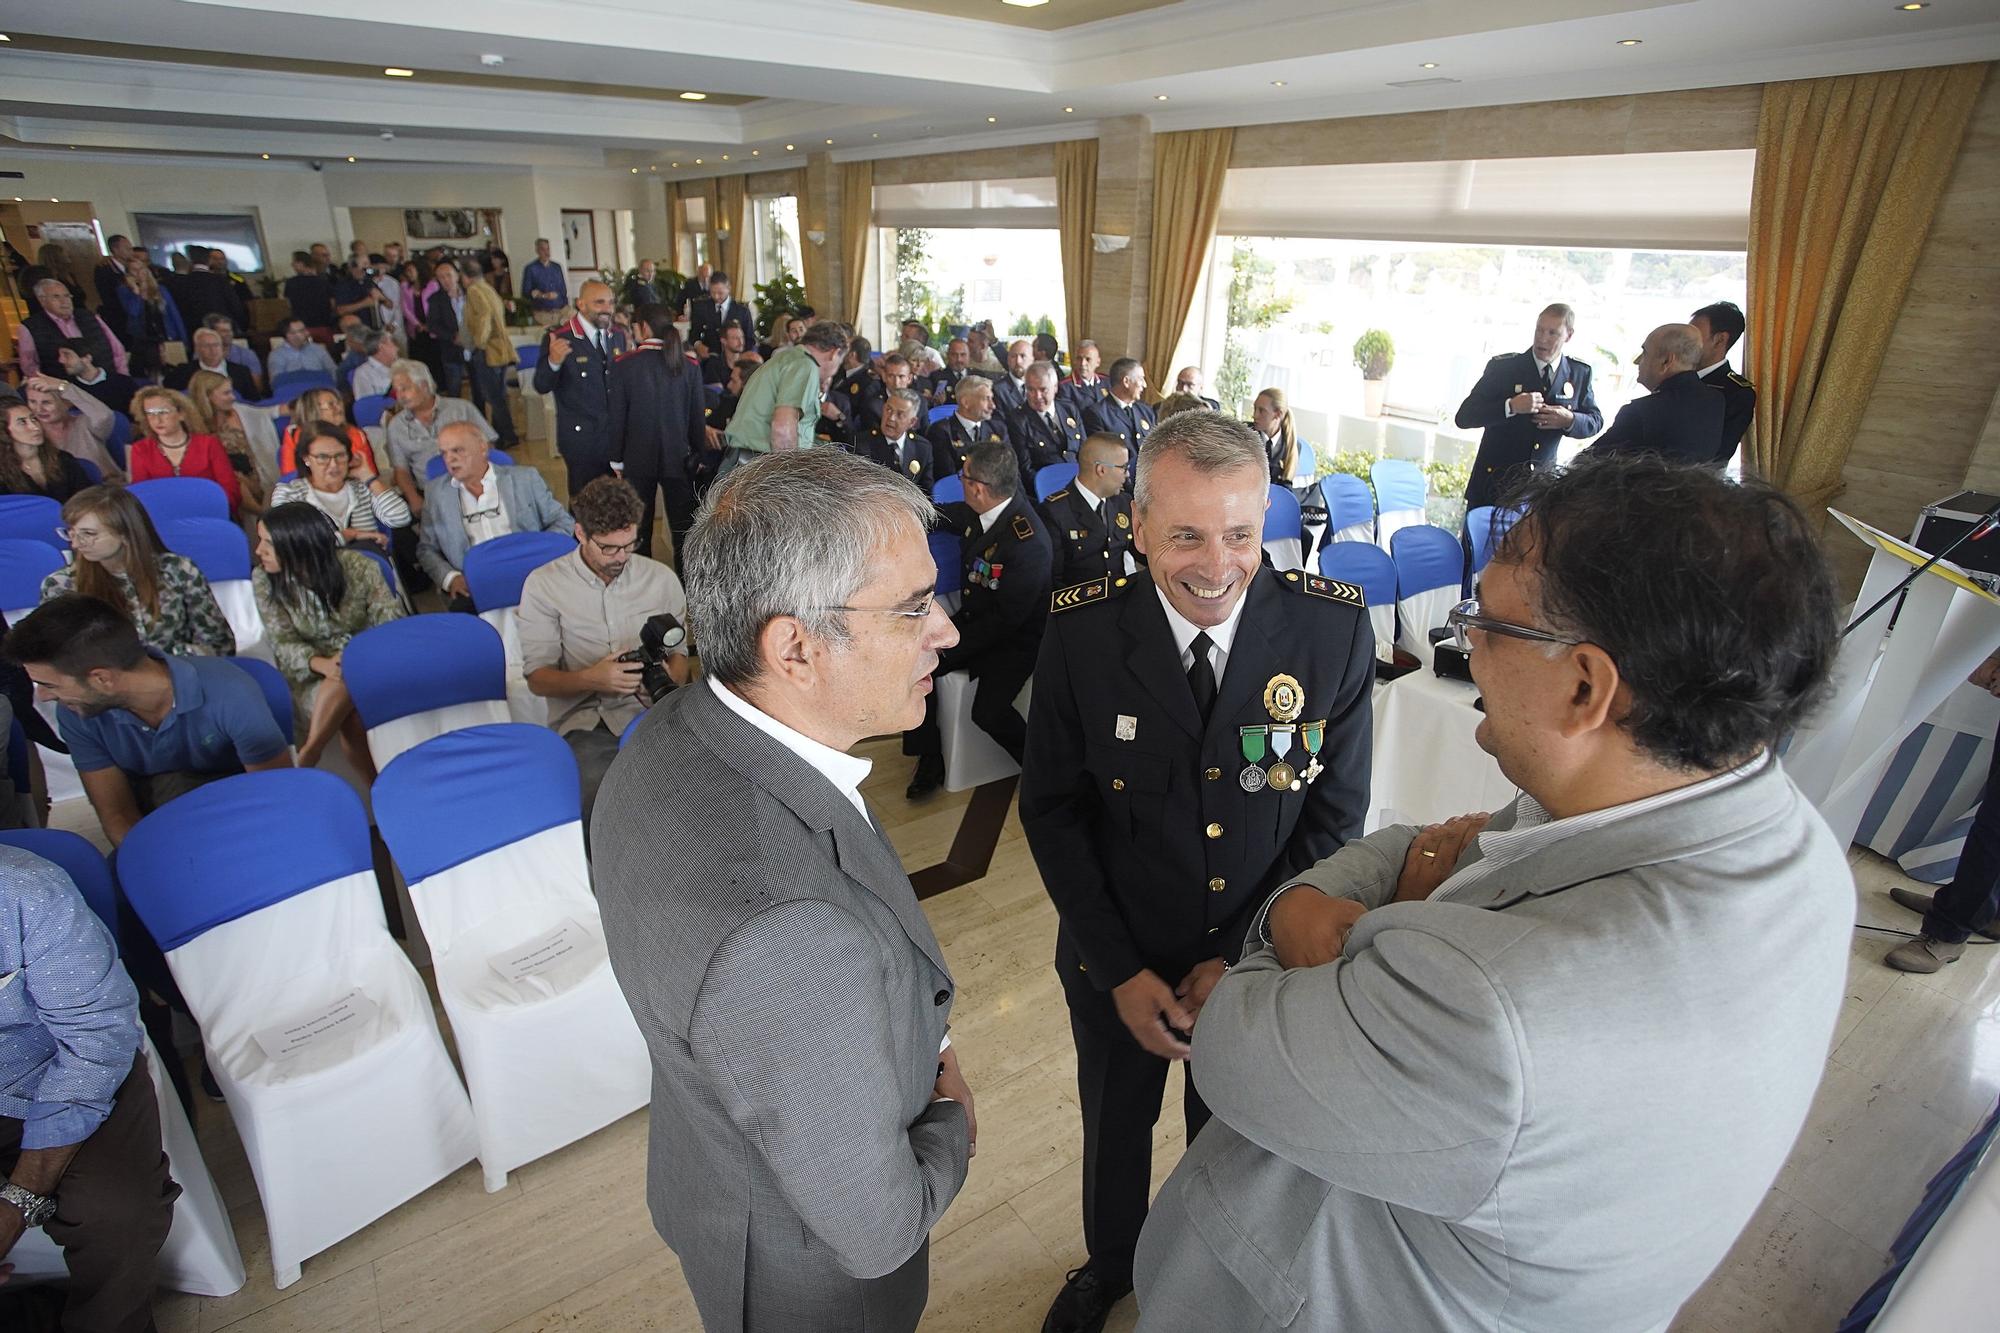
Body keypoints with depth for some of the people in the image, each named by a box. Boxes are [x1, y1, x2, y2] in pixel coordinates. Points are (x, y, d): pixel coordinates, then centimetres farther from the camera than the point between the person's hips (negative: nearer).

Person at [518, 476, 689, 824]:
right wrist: (590, 679, -19)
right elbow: (537, 678, 2)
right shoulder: (544, 584, 3)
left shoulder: (661, 578, 11)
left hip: (651, 713, 2)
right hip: (583, 722, -2)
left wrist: (670, 677, -9)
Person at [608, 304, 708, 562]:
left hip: (638, 460, -1)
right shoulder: (689, 365, -5)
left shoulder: (623, 364, -9)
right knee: (683, 528, 7)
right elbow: (697, 417, -1)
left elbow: (617, 416, -5)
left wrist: (617, 459, 4)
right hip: (679, 459, 1)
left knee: (639, 529, 12)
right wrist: (698, 453, 11)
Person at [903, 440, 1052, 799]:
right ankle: (930, 762, 6)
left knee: (988, 712, -26)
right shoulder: (977, 512, -6)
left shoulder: (1029, 543, -29)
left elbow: (1006, 619, -24)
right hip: (975, 617, 8)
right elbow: (941, 514, 16)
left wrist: (951, 648, -18)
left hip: (1015, 638, -8)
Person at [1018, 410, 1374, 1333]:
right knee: (1114, 1127, 26)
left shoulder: (1335, 629, -18)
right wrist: (1120, 969, -14)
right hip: (1116, 962, 0)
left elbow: (1336, 812, -10)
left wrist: (1241, 958, -15)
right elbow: (1050, 806, -11)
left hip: (1262, 960, 0)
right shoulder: (1082, 630, -20)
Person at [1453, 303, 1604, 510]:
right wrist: (1510, 406, -26)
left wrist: (1570, 420, -11)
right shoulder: (1503, 366, -7)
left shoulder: (1580, 373, 4)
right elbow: (1464, 417, -12)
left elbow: (1595, 421, 12)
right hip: (1495, 482, -2)